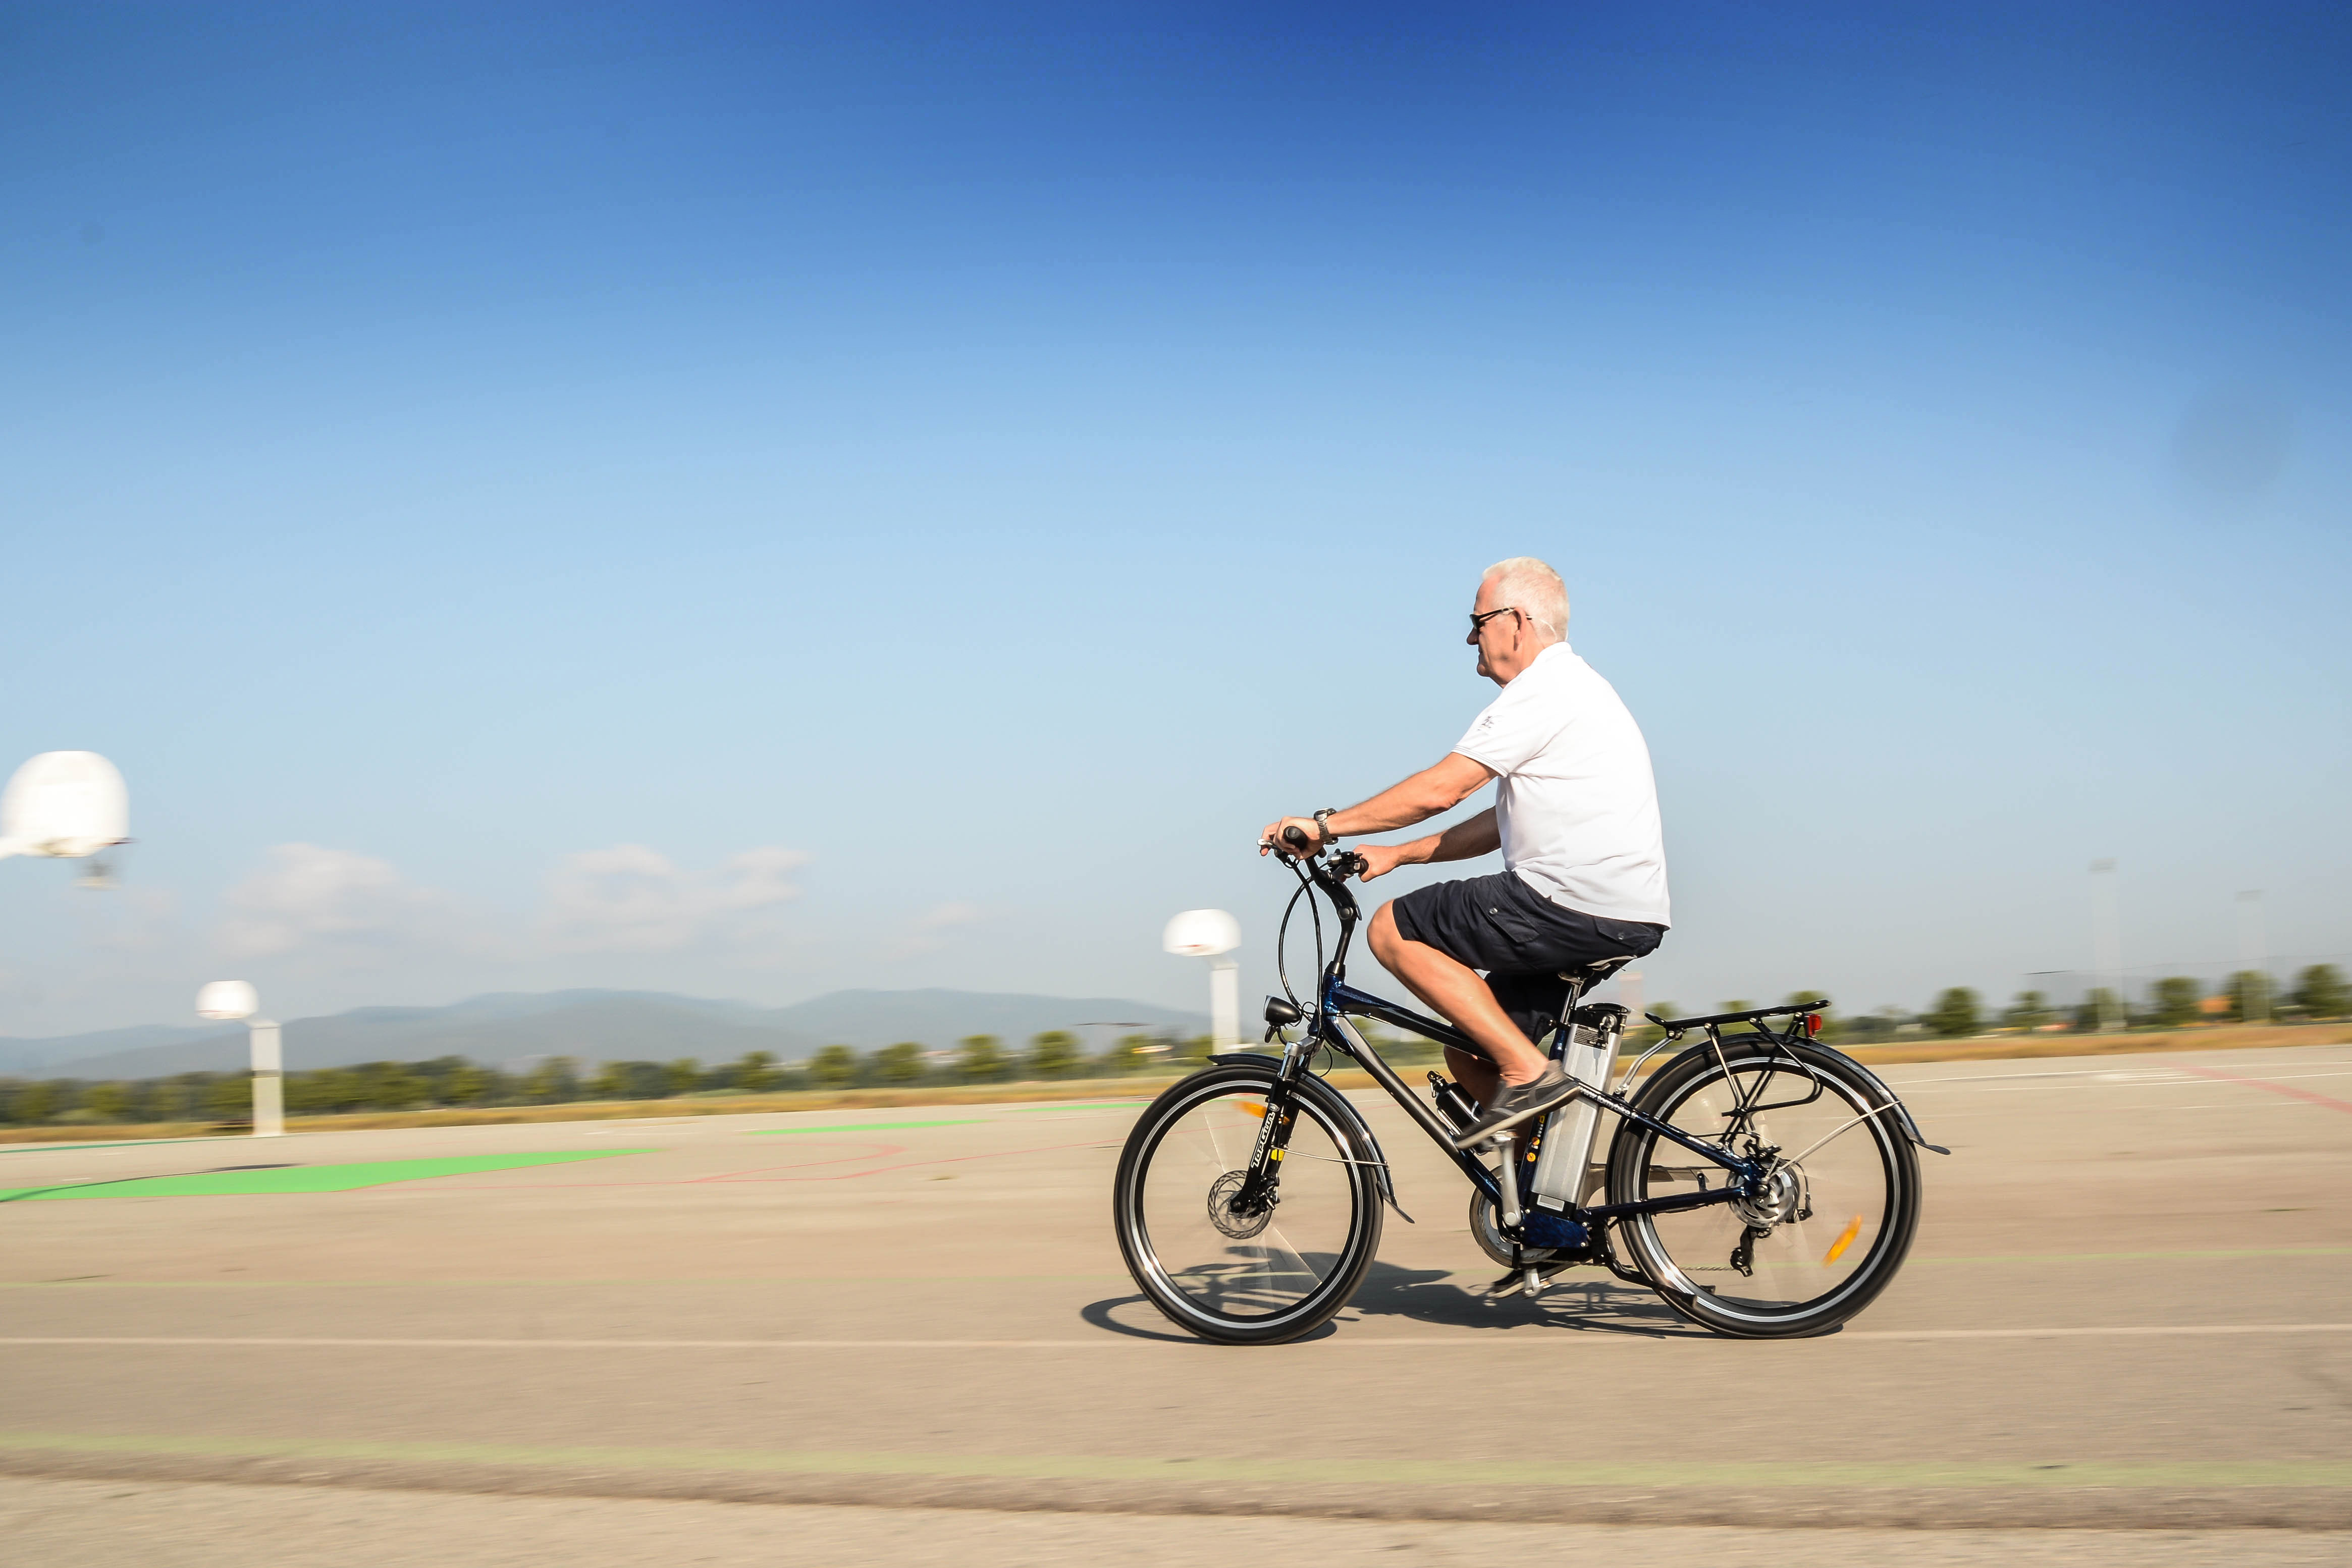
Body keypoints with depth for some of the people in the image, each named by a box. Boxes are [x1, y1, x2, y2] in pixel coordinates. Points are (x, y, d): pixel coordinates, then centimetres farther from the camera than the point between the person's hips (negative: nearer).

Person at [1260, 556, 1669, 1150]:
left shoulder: (1544, 690, -10)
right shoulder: (1569, 688, 23)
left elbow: (1439, 789, -16)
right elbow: (1501, 825, 24)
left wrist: (1326, 825, -8)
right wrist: (1396, 855, 20)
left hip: (1577, 907, -10)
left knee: (1394, 930, -6)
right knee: (1469, 1053, 14)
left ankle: (1529, 1073, -9)